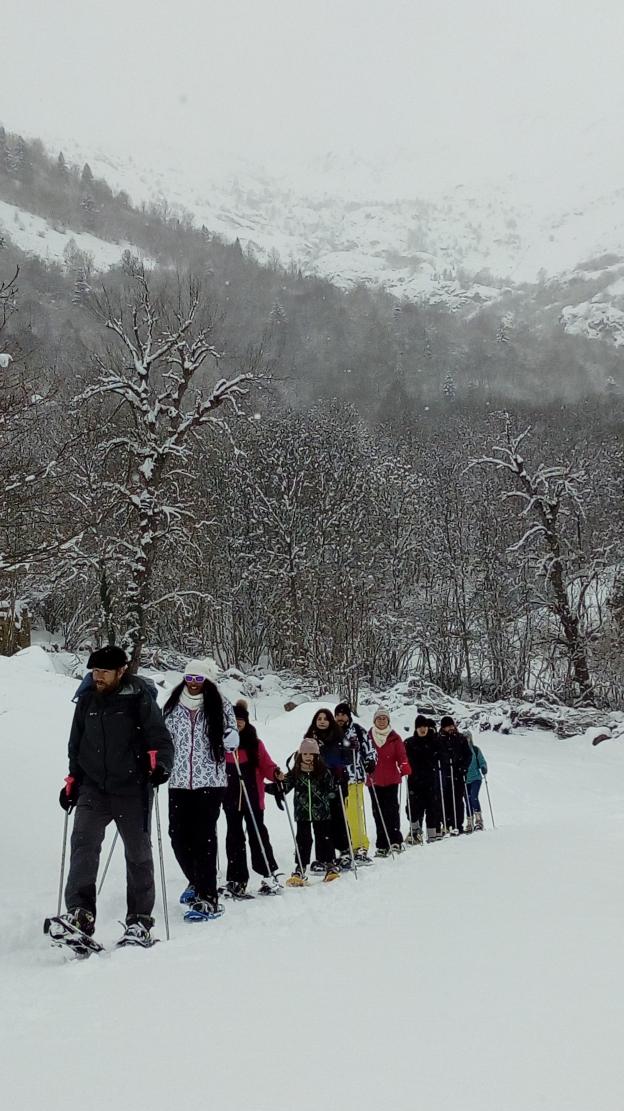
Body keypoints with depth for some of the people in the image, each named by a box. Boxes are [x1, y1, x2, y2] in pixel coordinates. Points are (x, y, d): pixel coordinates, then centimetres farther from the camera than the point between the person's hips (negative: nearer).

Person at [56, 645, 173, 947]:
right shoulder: (87, 700, 8)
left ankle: (139, 921, 13)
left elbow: (161, 739, -7)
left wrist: (159, 763, -25)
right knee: (83, 843, -15)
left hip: (132, 789, -3)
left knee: (138, 852, 4)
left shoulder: (139, 699, -6)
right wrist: (73, 780, 17)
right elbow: (76, 744, 19)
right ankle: (79, 913, -17)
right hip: (93, 788, 3)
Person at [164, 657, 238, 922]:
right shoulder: (173, 706, 8)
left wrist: (230, 738, -13)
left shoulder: (219, 706, 1)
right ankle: (197, 882, 31)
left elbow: (231, 737, 7)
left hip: (210, 781, -3)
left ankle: (207, 899, -3)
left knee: (203, 837, -8)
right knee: (179, 837, 5)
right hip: (179, 782, 4)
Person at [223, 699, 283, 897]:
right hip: (230, 797, 1)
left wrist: (275, 773, -15)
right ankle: (237, 879, 12)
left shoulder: (254, 743, 4)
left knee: (257, 832, 0)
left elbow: (265, 764, 3)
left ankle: (269, 874, 8)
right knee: (235, 836, 7)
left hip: (253, 796, -1)